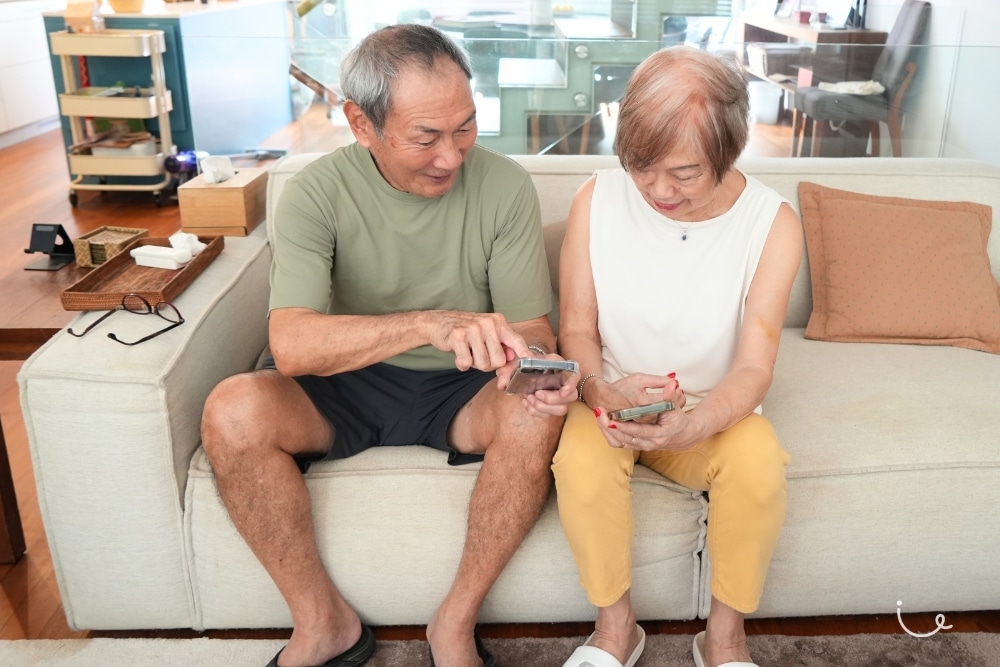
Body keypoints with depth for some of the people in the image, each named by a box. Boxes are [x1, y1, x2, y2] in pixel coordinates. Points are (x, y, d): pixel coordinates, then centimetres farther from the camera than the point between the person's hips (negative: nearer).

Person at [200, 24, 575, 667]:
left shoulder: (505, 186, -10)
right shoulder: (318, 191, -14)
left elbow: (532, 328, -7)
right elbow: (291, 344, -27)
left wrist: (538, 366, -33)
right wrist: (431, 324, -42)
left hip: (460, 392, 1)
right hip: (346, 385, 0)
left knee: (539, 415, -31)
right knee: (233, 412, -27)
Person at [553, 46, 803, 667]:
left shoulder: (773, 222, -13)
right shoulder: (597, 199, -11)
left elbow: (753, 368, -15)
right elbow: (577, 331, -5)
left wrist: (691, 426, -35)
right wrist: (603, 392, -27)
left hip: (713, 414, 0)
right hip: (613, 404, 0)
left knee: (759, 460, -32)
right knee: (582, 457, -32)